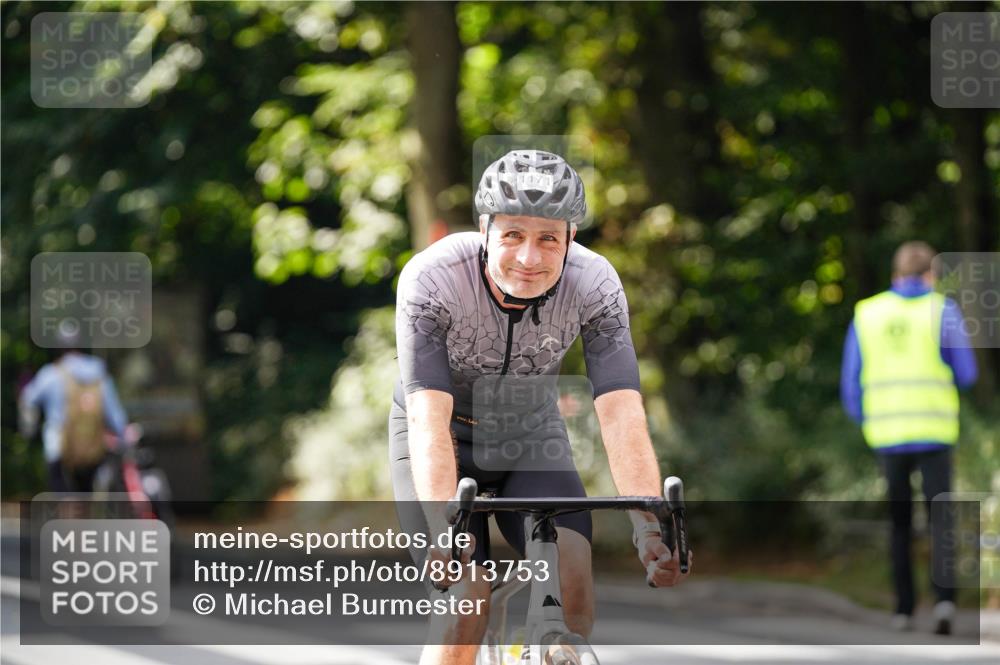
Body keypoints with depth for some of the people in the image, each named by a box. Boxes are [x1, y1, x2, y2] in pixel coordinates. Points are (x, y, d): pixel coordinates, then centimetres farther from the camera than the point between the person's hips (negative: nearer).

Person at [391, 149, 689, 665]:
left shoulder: (594, 285, -26)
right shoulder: (431, 279, -32)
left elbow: (622, 414, -33)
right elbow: (429, 419, -37)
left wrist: (650, 526, -46)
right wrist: (444, 529, -51)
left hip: (531, 434, 2)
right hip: (447, 437, -2)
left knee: (571, 577, -22)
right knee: (464, 608, -18)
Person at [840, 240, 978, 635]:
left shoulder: (866, 314, 8)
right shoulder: (942, 310, 0)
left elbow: (851, 385, 9)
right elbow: (966, 375, 1)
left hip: (886, 435, 2)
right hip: (934, 434, -2)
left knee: (900, 524, 16)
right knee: (941, 518, -1)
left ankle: (904, 608, 15)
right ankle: (944, 596, -22)